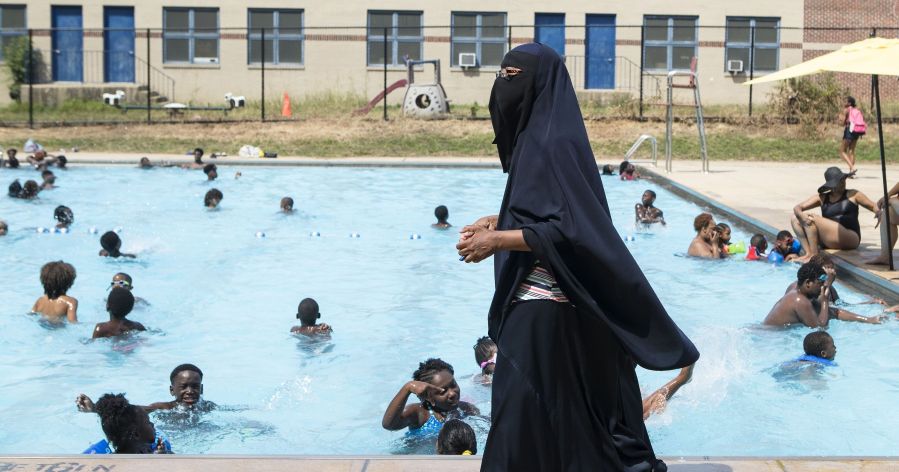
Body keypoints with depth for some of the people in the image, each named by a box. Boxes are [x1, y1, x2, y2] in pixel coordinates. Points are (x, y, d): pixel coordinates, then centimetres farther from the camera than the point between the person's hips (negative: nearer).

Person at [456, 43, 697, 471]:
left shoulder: (553, 143, -18)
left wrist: (498, 240, -21)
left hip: (545, 312, -10)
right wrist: (498, 223, 9)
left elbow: (570, 229, -23)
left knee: (526, 419, -2)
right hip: (535, 304, 10)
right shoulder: (535, 136, 11)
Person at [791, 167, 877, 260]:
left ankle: (814, 256, -23)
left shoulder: (852, 195, 7)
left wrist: (879, 213, -20)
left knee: (812, 219, -21)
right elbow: (797, 208, 9)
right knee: (795, 218, -3)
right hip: (828, 242, 5)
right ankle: (809, 253, -16)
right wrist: (802, 215, -16)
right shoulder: (822, 198, 13)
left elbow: (873, 207, 5)